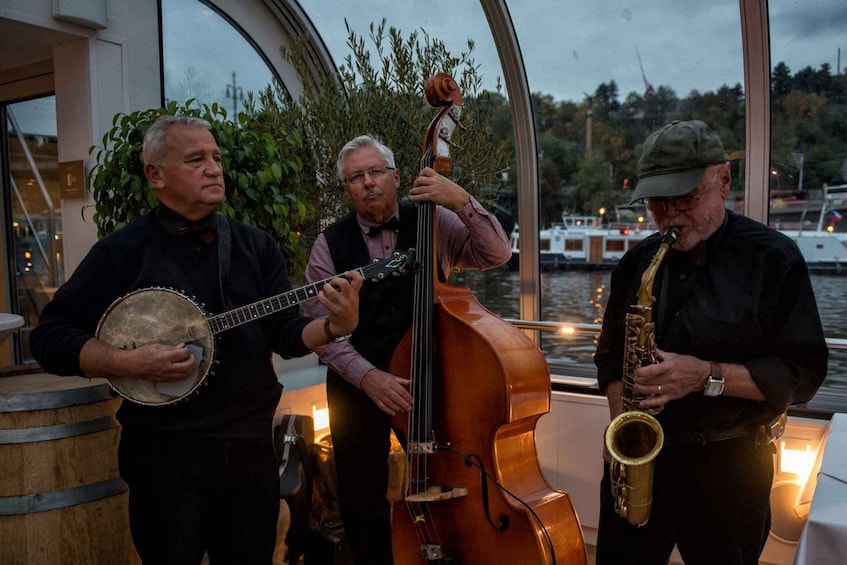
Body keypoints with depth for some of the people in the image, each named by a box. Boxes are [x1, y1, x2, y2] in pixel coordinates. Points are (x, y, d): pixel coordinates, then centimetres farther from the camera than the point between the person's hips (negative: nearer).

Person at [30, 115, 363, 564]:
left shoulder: (255, 245, 5)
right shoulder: (123, 251, -5)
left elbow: (286, 333, 0)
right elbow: (50, 337, -5)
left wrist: (333, 326, -21)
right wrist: (130, 363, -20)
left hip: (251, 445, 4)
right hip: (164, 452, -3)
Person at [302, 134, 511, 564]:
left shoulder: (433, 223, -1)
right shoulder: (330, 245, -3)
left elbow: (497, 254, -11)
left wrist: (462, 201, -26)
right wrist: (367, 375, -22)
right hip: (357, 387, 1)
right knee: (361, 501, 10)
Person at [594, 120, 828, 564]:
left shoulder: (772, 258, -8)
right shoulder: (638, 262, 3)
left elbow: (804, 372, -10)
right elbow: (611, 352, 13)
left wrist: (708, 376, -23)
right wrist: (621, 418, -4)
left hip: (728, 466, -3)